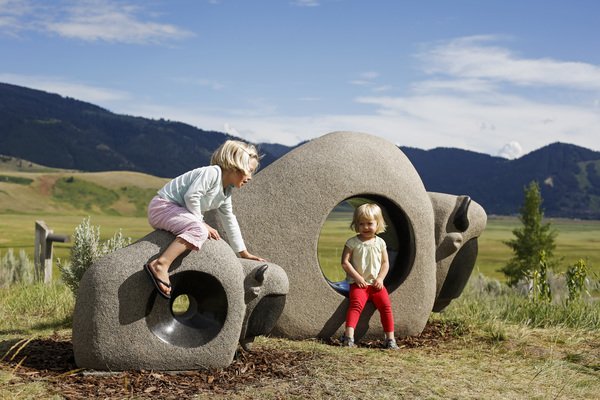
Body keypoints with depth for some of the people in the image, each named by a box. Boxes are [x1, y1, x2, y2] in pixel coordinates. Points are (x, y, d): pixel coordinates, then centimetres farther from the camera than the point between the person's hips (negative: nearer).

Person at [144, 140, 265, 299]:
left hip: (176, 211, 11)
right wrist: (202, 223, -17)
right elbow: (191, 196, -27)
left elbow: (230, 222, 21)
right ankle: (160, 264, -41)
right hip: (162, 206, -11)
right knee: (198, 230, -31)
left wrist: (244, 253, 24)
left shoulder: (226, 194, 13)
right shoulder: (212, 173, -17)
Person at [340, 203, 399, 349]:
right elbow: (345, 262, -3)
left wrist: (380, 278, -4)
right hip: (358, 283, -3)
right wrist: (357, 277, -11)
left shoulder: (380, 242, 11)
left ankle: (390, 338, -6)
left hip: (376, 283, 3)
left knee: (386, 305, -14)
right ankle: (349, 335, -35)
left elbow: (385, 262, 12)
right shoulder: (353, 242, 2)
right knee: (356, 304, -27)